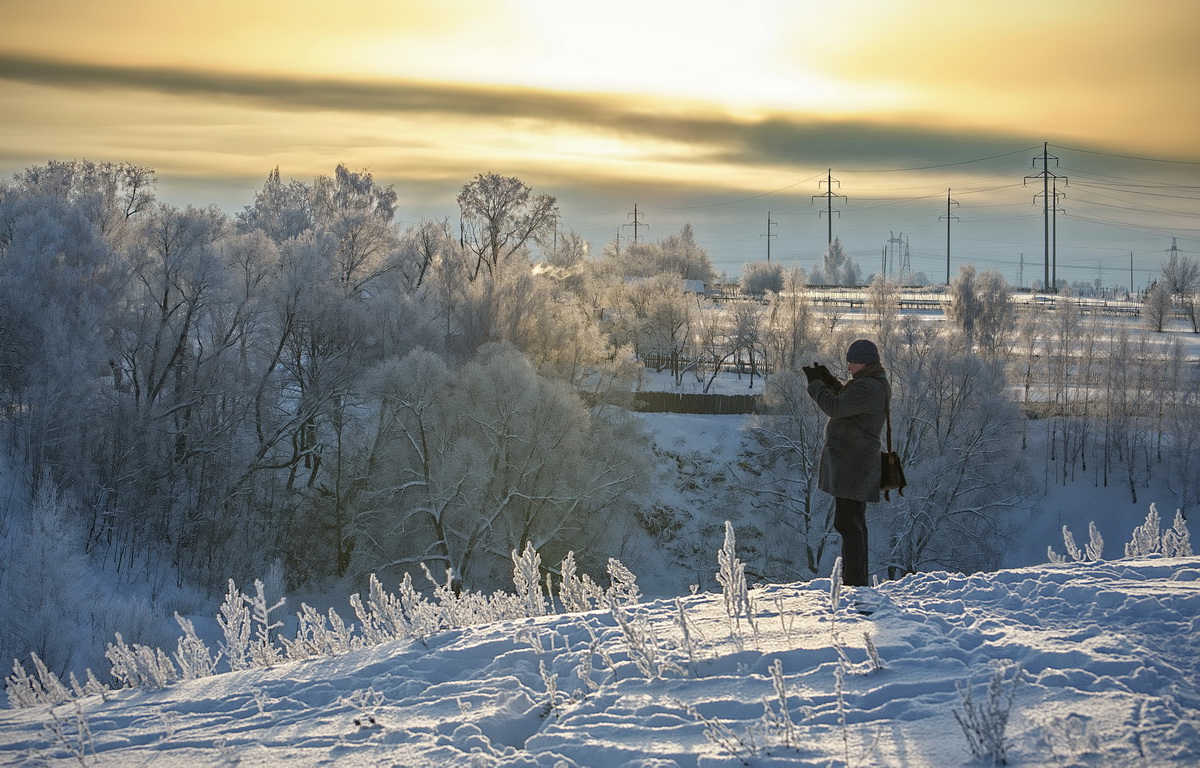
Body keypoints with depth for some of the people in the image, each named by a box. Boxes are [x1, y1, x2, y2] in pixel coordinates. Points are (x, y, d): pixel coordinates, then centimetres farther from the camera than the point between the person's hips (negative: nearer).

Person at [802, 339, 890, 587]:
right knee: (854, 521, 18)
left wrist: (816, 384, -11)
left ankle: (855, 581, -13)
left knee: (847, 522, -12)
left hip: (852, 462, -12)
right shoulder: (877, 384, 15)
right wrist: (830, 382, 14)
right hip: (855, 462, 12)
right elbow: (846, 403, 26)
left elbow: (835, 408, -25)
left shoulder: (867, 388, -20)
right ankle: (857, 579, 25)